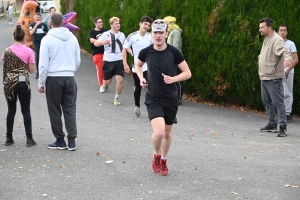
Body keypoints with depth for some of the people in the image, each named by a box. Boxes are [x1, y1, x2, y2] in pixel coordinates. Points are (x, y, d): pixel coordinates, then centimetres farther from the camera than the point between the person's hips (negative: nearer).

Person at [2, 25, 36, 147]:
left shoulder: (7, 51, 0)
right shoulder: (28, 51, -6)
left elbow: (4, 68, 6)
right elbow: (31, 70, -3)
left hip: (9, 83, 2)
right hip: (23, 83, -2)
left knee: (11, 110, 12)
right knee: (26, 111, 4)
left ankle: (9, 138, 13)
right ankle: (29, 139, 3)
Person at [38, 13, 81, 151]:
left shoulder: (47, 39, -9)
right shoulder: (72, 38, 4)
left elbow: (43, 64, -9)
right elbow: (78, 61, 11)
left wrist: (41, 83, -1)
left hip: (53, 78, -3)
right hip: (69, 78, 3)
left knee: (55, 111, 8)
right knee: (70, 110, 8)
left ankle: (60, 141, 12)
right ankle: (71, 141, 5)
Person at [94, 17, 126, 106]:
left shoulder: (122, 35, 10)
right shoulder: (106, 34, -5)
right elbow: (96, 43, -12)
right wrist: (102, 42, -32)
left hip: (119, 61, 3)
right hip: (108, 60, -3)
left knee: (120, 79, -12)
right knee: (107, 81, 6)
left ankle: (117, 98, 3)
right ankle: (105, 85, 44)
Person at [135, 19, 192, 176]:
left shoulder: (174, 52, -10)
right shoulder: (146, 52, -7)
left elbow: (187, 73, -4)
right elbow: (138, 65, 16)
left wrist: (173, 79, -21)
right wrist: (141, 78, -2)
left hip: (171, 98, 1)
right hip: (153, 98, -1)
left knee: (167, 133, 14)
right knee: (159, 132, -19)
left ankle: (163, 161, 39)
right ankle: (156, 156, 11)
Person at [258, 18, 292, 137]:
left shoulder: (277, 39, -16)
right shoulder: (266, 39, 14)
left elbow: (285, 50, -34)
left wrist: (287, 58, -54)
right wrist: (261, 56, 50)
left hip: (273, 78, -10)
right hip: (264, 77, 10)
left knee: (278, 102, -8)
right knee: (267, 101, 17)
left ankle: (283, 127, -5)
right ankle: (272, 124, 27)